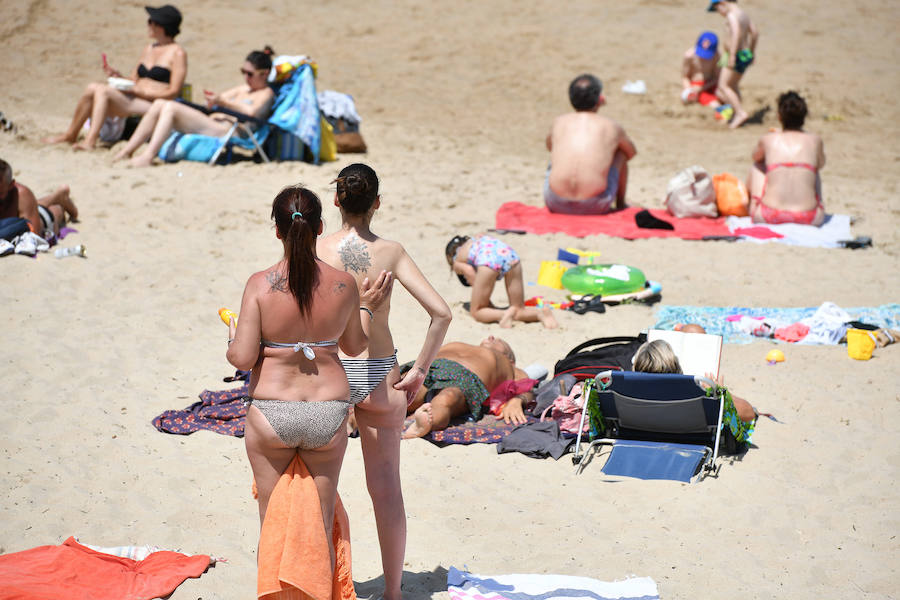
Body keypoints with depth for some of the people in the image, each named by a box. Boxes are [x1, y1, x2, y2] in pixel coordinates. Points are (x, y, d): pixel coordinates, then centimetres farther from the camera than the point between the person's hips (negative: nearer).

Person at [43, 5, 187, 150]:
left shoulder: (177, 53, -2)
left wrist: (138, 91, -14)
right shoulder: (149, 50, 22)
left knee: (103, 91, -27)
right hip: (133, 100, 8)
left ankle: (90, 141, -32)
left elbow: (173, 92, -9)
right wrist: (118, 76, 1)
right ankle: (70, 135, -8)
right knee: (92, 88, -14)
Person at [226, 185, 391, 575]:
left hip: (271, 413, -2)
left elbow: (243, 358, -13)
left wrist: (232, 338, 9)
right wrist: (367, 306, 24)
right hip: (328, 413, 2)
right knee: (321, 526, 15)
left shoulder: (260, 284, -13)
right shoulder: (343, 285, -6)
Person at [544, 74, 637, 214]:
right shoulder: (611, 127, 10)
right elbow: (631, 153, 33)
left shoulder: (559, 122, 14)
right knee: (621, 153, 25)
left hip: (555, 204, 2)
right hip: (595, 206, -2)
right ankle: (620, 205, 42)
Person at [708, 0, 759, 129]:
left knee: (723, 86, -9)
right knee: (732, 86, 19)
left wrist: (732, 55, -30)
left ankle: (741, 112, -16)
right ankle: (736, 117, 19)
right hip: (746, 54, 10)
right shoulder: (742, 13, 15)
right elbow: (755, 32, 22)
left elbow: (736, 33, -28)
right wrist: (751, 52, 29)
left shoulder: (732, 15, -15)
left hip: (737, 55, -10)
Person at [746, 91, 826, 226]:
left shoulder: (768, 140, 3)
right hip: (809, 218, 1)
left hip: (768, 217, -1)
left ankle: (751, 205, 44)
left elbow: (756, 157, 28)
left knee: (757, 165, 27)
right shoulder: (815, 140, 4)